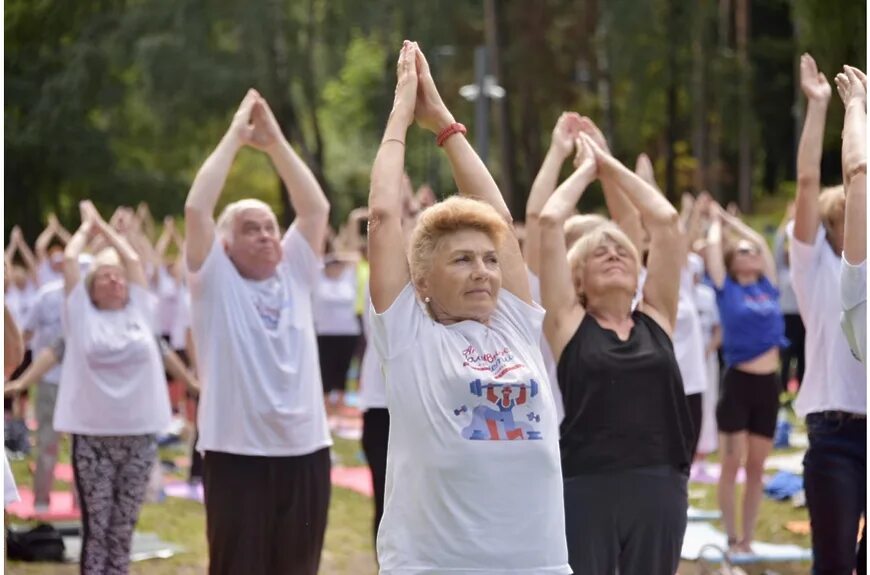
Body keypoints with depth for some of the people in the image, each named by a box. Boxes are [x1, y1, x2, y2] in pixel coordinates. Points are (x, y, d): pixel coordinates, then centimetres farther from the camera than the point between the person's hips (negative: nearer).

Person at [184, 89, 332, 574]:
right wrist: (235, 135, -5)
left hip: (305, 450, 4)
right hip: (238, 453, -4)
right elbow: (197, 209, -10)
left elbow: (316, 208, 6)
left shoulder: (295, 275, 11)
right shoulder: (215, 281, 0)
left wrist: (275, 141, 3)